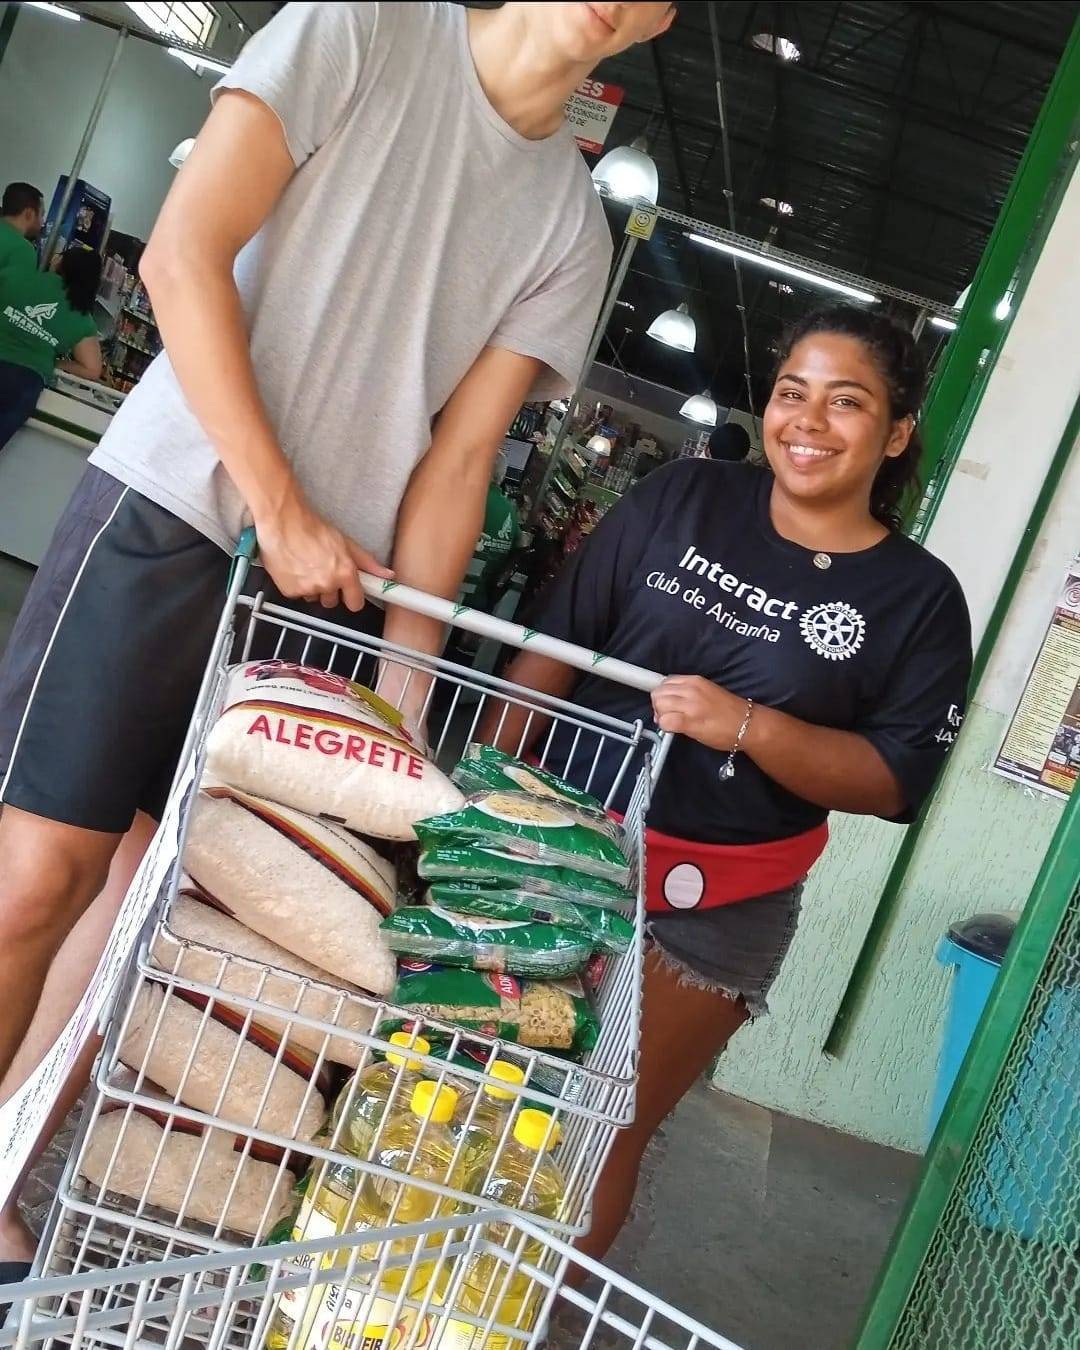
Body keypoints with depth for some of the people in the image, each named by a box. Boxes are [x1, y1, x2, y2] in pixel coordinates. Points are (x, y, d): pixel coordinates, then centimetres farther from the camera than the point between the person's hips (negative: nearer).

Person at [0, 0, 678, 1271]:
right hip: (171, 510, -3)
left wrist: (405, 682, -2)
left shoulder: (573, 224, 9)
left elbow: (456, 460, 5)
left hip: (328, 585, 4)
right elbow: (183, 257, -8)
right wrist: (279, 507, -13)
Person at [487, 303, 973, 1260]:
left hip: (717, 910, -1)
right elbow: (553, 650, 1)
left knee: (604, 1134, 10)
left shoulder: (920, 598, -4)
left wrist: (746, 726, -21)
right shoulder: (683, 497, 0)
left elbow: (893, 781, -7)